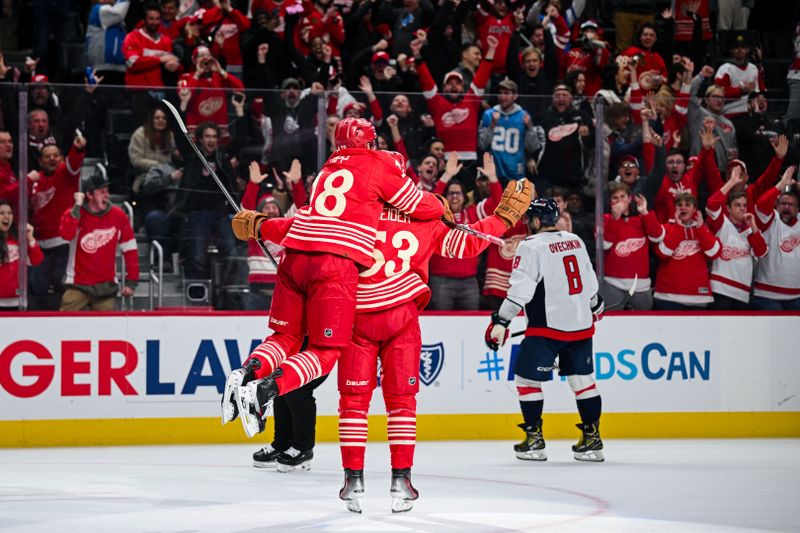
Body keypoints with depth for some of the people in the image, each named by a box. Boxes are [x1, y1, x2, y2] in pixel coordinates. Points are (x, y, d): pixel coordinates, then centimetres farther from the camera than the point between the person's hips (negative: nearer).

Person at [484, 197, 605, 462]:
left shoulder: (531, 246, -11)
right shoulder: (576, 241, 10)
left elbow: (521, 290, -19)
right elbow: (590, 280, 20)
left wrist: (501, 321, -19)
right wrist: (595, 305, 38)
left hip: (548, 327, -7)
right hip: (581, 325, 7)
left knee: (527, 378, 5)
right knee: (582, 379, 13)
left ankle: (534, 440, 3)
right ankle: (592, 439, 12)